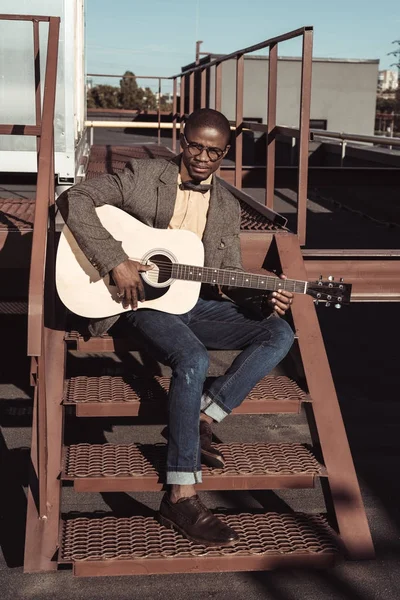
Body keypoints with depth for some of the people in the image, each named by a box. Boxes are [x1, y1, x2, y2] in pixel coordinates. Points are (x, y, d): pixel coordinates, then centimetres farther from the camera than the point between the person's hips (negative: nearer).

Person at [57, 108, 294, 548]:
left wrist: (266, 299, -10)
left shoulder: (227, 208, 11)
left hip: (194, 301, 6)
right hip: (141, 301, -6)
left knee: (279, 334, -11)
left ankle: (200, 418, -14)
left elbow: (231, 276, 12)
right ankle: (180, 498, -26)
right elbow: (74, 200, -12)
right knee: (193, 359, -34)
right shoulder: (144, 176, -4)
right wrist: (116, 263, -21)